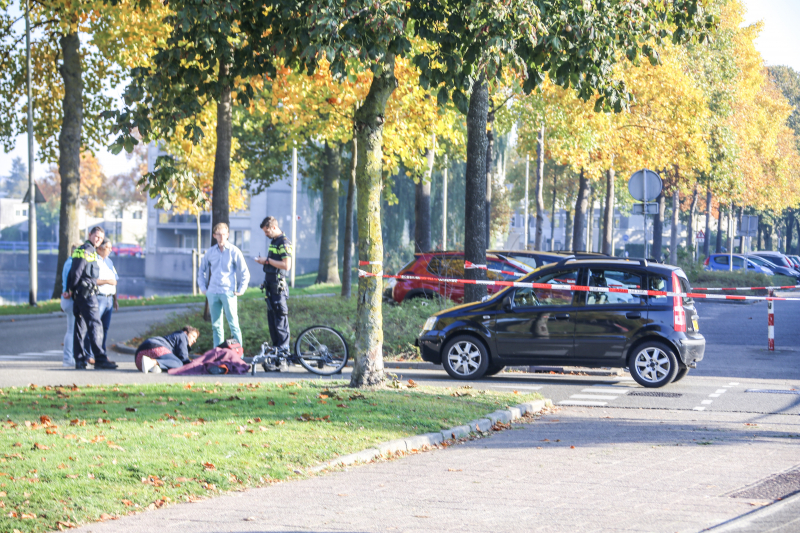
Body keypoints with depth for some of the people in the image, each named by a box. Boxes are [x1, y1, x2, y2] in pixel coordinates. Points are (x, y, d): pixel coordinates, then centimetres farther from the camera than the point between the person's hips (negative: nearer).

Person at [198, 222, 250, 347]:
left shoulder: (234, 251, -1)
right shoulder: (210, 252, 9)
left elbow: (244, 272, 3)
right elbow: (201, 270, 22)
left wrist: (241, 290, -2)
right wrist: (203, 287, 14)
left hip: (228, 292, -4)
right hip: (212, 293, 4)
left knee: (233, 324, -7)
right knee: (216, 325, 8)